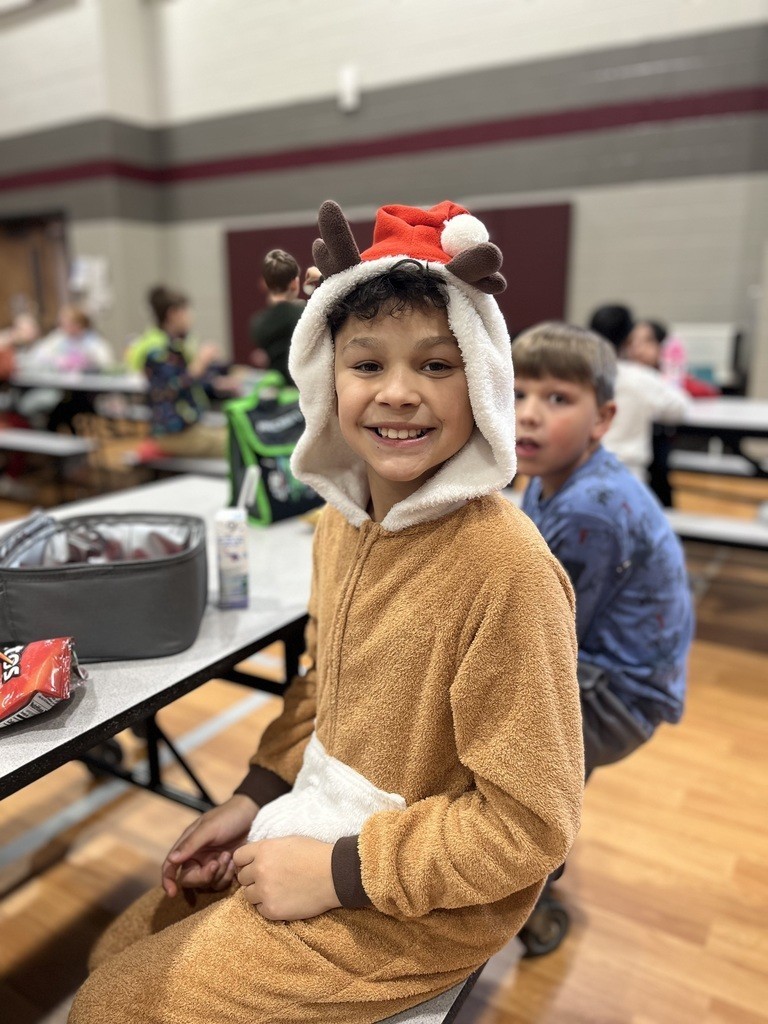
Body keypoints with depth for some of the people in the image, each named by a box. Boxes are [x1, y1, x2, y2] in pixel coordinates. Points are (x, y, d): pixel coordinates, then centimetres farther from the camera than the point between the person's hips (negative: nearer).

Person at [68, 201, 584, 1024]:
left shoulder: (503, 565, -29)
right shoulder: (343, 517, -4)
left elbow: (531, 826, -22)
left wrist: (337, 870, -18)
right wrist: (254, 798, 2)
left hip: (424, 903, -6)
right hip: (321, 819, 7)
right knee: (118, 956, 17)